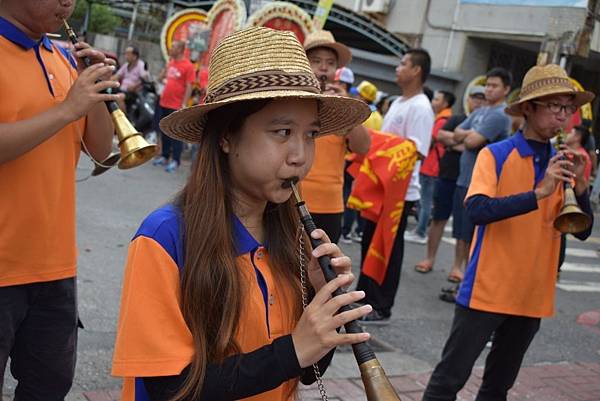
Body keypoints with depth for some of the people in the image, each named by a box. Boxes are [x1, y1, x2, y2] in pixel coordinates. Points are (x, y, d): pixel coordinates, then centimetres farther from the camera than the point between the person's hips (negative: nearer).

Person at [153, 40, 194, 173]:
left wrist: (184, 105, -17)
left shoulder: (188, 66, -10)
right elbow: (160, 77, 24)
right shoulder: (171, 63, 12)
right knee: (164, 131, 14)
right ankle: (164, 156, 25)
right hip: (164, 103, 8)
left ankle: (175, 161, 1)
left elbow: (189, 87, -13)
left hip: (176, 106, -8)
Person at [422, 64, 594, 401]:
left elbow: (582, 231, 5)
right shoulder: (496, 155, -8)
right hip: (487, 291, -5)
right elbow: (477, 210, -23)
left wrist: (580, 185, -11)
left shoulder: (561, 163, 7)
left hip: (533, 296, 5)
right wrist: (539, 194, -28)